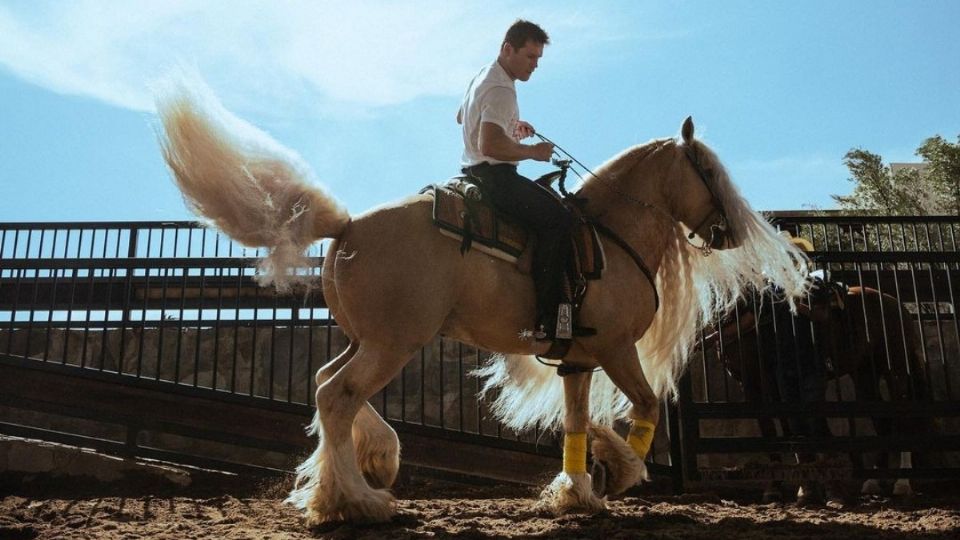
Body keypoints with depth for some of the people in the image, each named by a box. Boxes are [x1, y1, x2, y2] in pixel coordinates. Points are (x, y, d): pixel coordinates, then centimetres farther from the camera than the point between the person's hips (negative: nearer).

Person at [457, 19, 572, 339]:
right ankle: (546, 320, -25)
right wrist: (533, 152, -16)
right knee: (556, 219, -20)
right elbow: (490, 145, -29)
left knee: (550, 203, 20)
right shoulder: (501, 89, -16)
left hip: (475, 171, 11)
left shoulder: (483, 77, 17)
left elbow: (462, 117, 35)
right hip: (494, 174, -11)